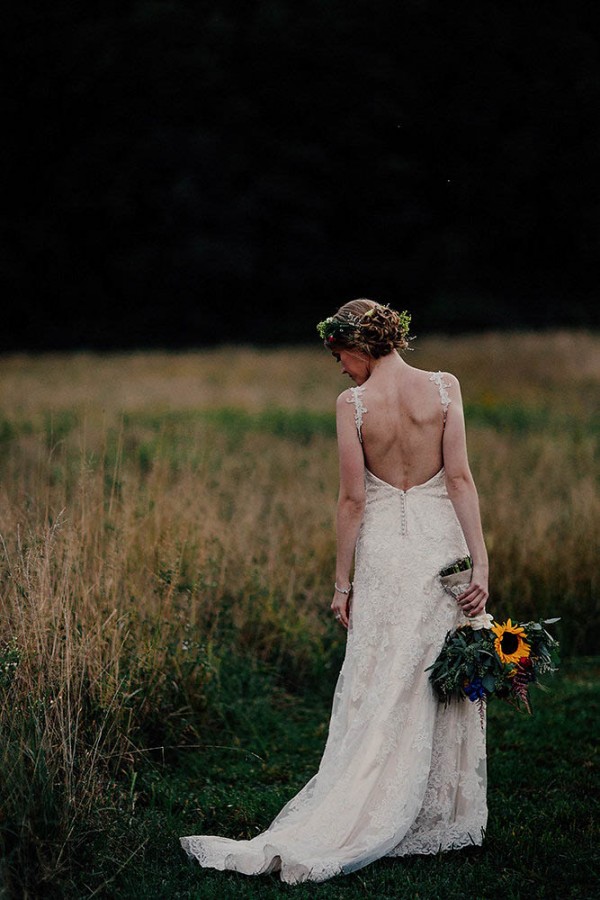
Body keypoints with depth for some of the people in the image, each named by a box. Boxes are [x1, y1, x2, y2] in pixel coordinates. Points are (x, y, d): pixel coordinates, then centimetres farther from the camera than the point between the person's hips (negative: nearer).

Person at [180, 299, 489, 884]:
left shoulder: (353, 404, -7)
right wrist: (480, 563, -5)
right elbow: (460, 478, -5)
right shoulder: (443, 388, -2)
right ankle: (445, 820, 21)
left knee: (379, 696, 2)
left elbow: (352, 499, -7)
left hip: (385, 551, -2)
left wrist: (342, 581, 1)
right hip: (442, 545, 2)